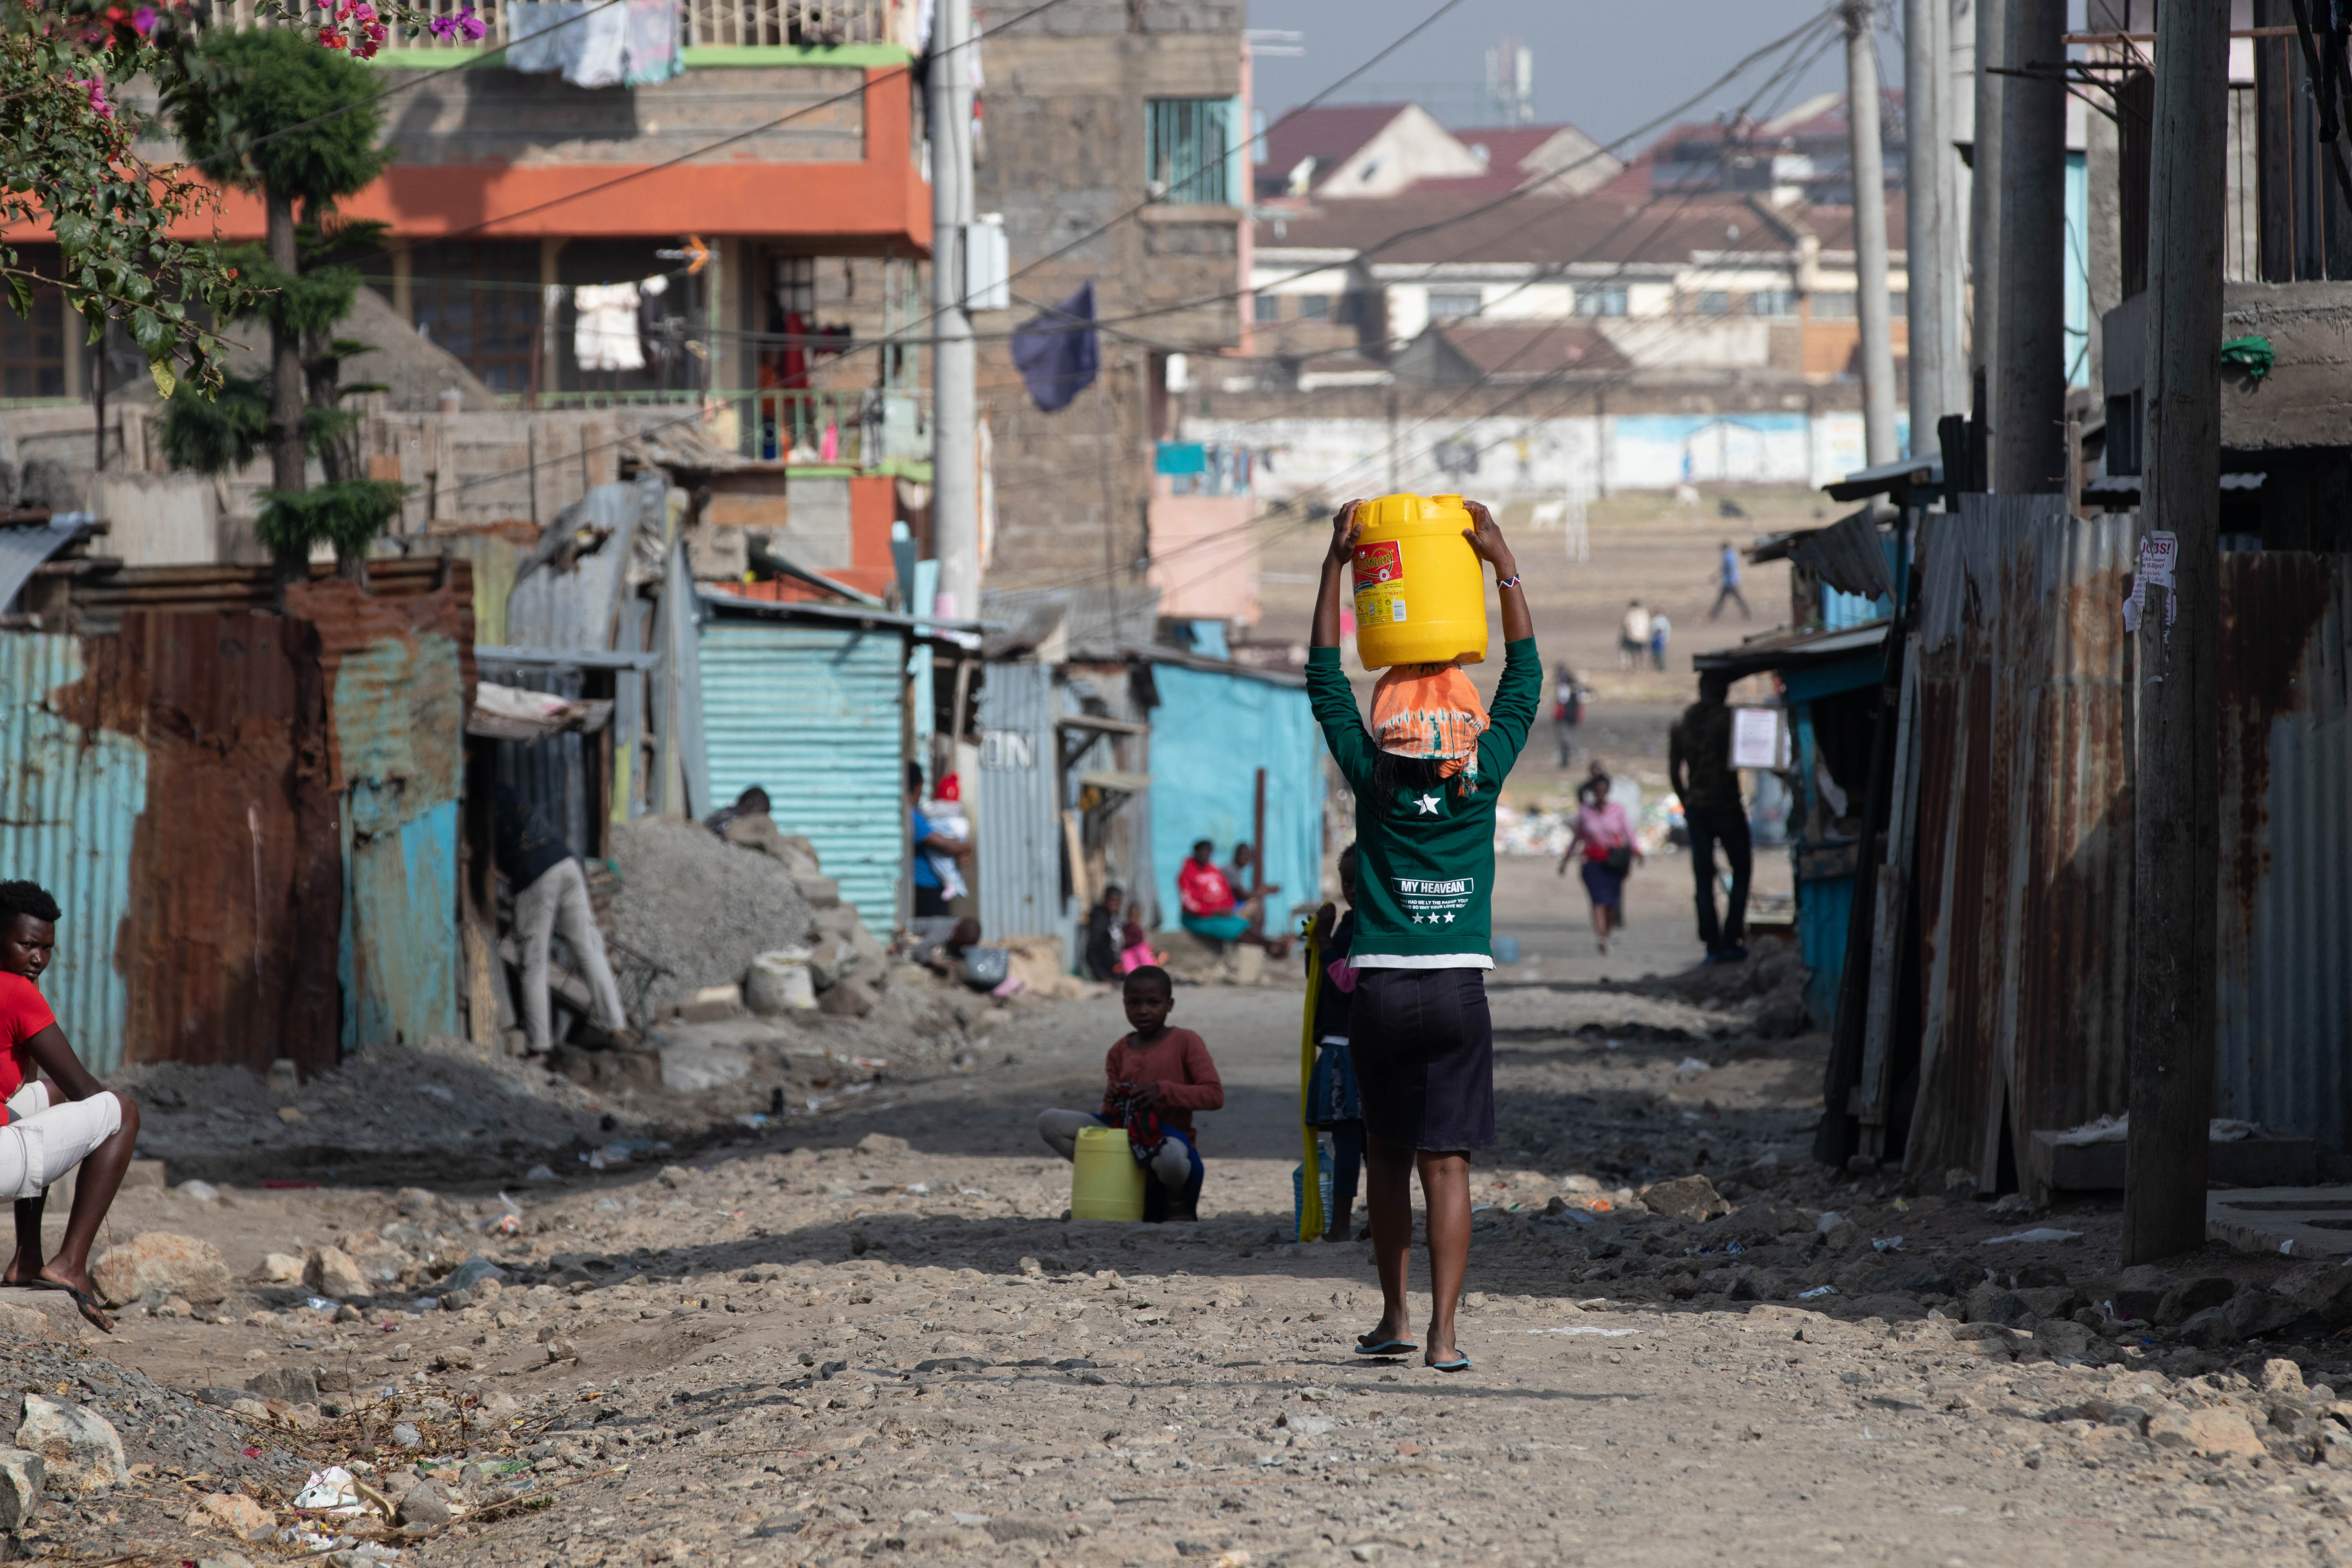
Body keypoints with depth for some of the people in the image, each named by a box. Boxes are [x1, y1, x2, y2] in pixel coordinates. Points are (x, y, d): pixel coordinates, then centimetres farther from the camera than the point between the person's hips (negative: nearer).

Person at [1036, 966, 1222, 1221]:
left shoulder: (1186, 1042, -2)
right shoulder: (1120, 1051, 10)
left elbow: (1215, 1096, -12)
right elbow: (1110, 1115, 14)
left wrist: (1163, 1090, -24)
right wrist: (1111, 1102, -12)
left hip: (1171, 1136, -5)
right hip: (1123, 1134, 5)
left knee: (1169, 1157, -45)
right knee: (1049, 1123, -13)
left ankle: (1178, 1204, -6)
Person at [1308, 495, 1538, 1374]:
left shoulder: (1374, 780, -2)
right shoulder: (1483, 779, -2)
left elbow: (1326, 683, 8)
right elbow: (1525, 682, 9)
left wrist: (1336, 566, 12)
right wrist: (1503, 565, 13)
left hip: (1382, 992, 1)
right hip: (1459, 992, -1)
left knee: (1388, 1158, 15)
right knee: (1447, 1166, -4)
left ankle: (1394, 1317, 21)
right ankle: (1442, 1335, -10)